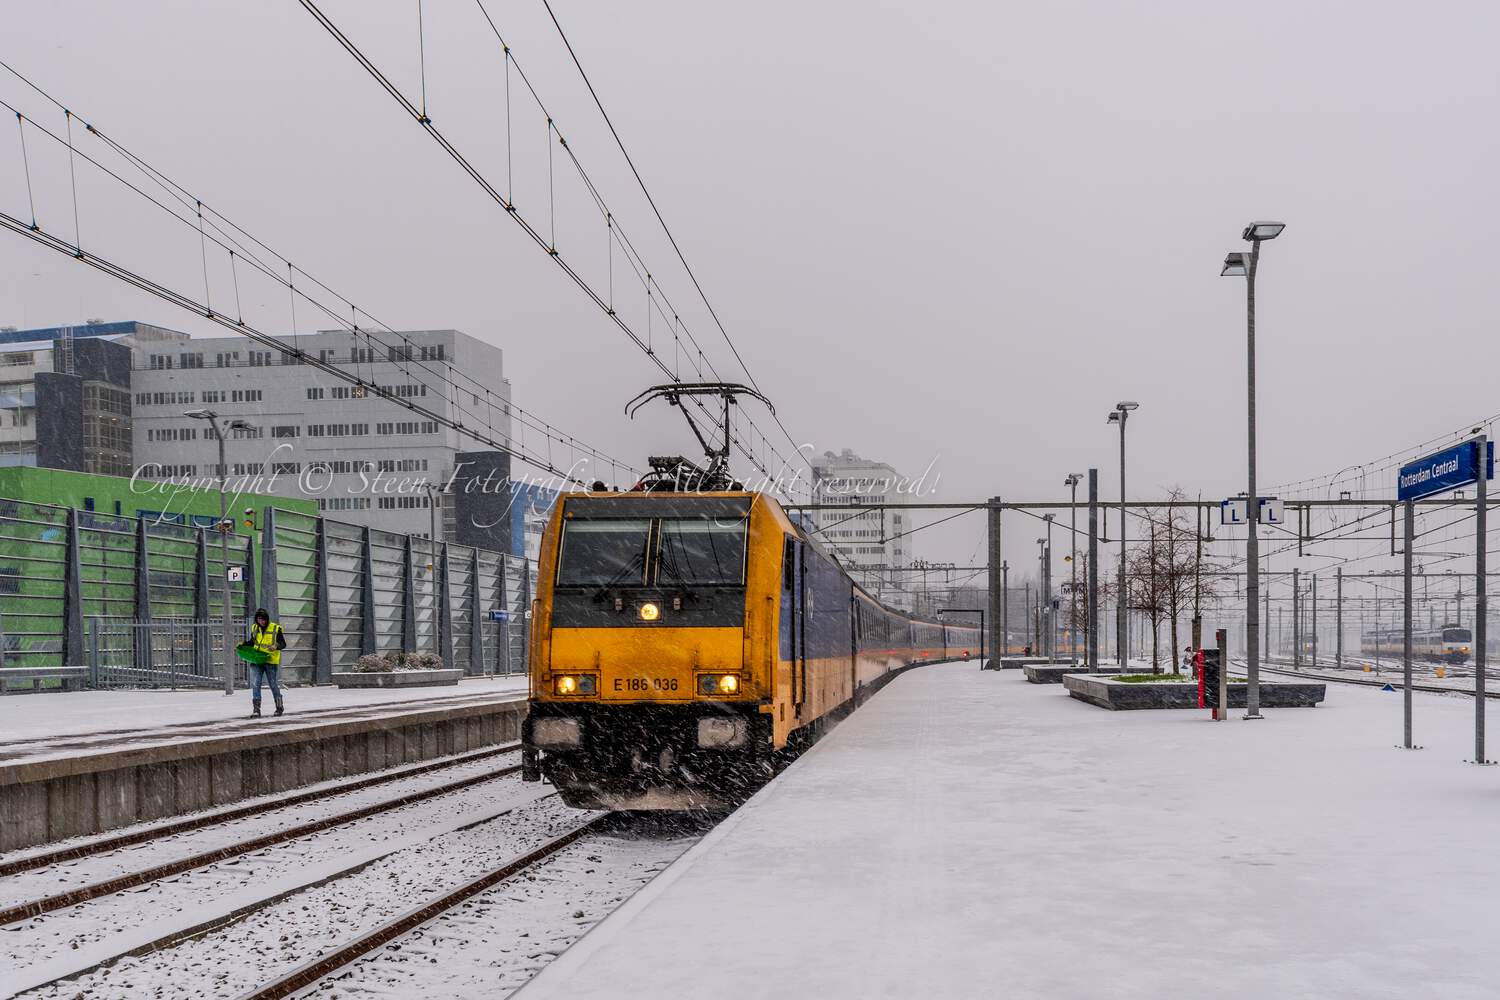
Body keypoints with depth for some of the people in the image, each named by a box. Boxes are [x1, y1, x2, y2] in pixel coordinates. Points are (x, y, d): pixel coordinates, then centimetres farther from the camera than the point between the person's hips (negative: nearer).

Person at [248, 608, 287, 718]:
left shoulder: (275, 628, -4)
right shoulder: (254, 628, 9)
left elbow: (283, 644, -2)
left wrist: (276, 646, -23)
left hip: (271, 660, -3)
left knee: (273, 684, 4)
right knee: (256, 683, -6)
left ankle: (279, 707, 21)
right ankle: (256, 709, -6)